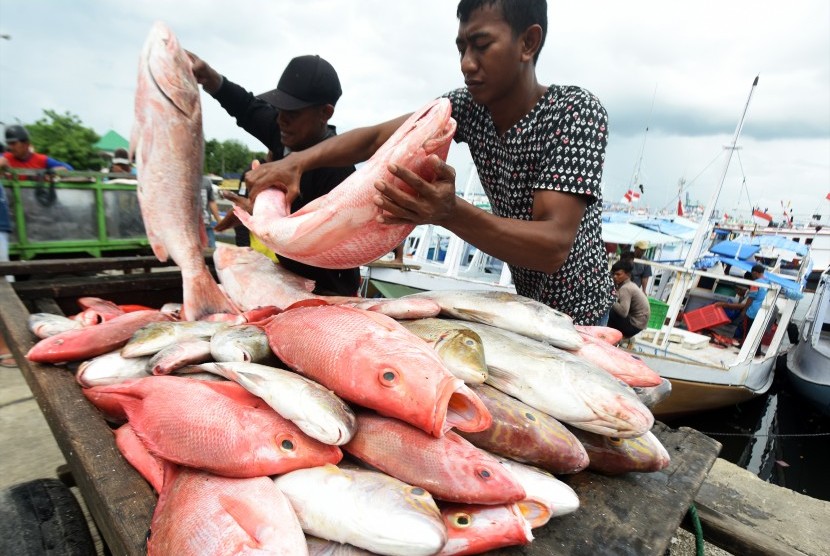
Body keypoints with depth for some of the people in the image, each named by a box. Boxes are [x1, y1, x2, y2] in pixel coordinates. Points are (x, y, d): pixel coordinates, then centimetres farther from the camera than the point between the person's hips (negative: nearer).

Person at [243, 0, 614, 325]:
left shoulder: (575, 112, -25)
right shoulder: (470, 104, -9)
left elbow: (554, 246, -35)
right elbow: (377, 136, -12)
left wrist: (450, 213, -50)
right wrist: (296, 162, -27)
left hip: (575, 314, -4)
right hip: (526, 301, 5)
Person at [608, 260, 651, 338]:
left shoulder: (625, 288, -20)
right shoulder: (630, 285, 8)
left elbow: (623, 312, -31)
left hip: (635, 325, -9)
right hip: (637, 322, 9)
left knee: (609, 311, -18)